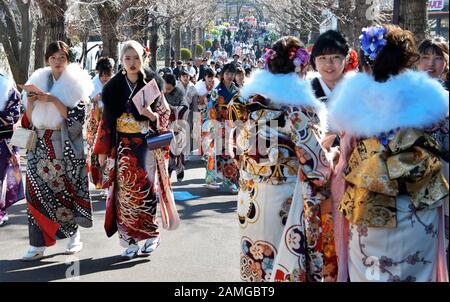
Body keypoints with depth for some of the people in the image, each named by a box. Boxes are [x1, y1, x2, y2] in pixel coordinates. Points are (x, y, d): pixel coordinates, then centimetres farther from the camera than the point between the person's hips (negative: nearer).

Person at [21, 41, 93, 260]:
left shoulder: (74, 84, -1)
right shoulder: (38, 82, 10)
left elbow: (77, 117, -13)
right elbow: (29, 120, 9)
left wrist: (53, 100, -19)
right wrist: (29, 102, -10)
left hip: (65, 147, -3)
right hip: (40, 146, 3)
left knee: (67, 190, 5)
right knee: (37, 191, -2)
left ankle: (74, 234, 24)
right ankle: (38, 244, 2)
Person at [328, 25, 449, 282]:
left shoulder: (354, 98, -4)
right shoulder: (428, 96, -8)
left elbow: (345, 155, 4)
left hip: (367, 211, 1)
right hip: (419, 214, -1)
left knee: (368, 273, 15)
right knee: (416, 272, 14)